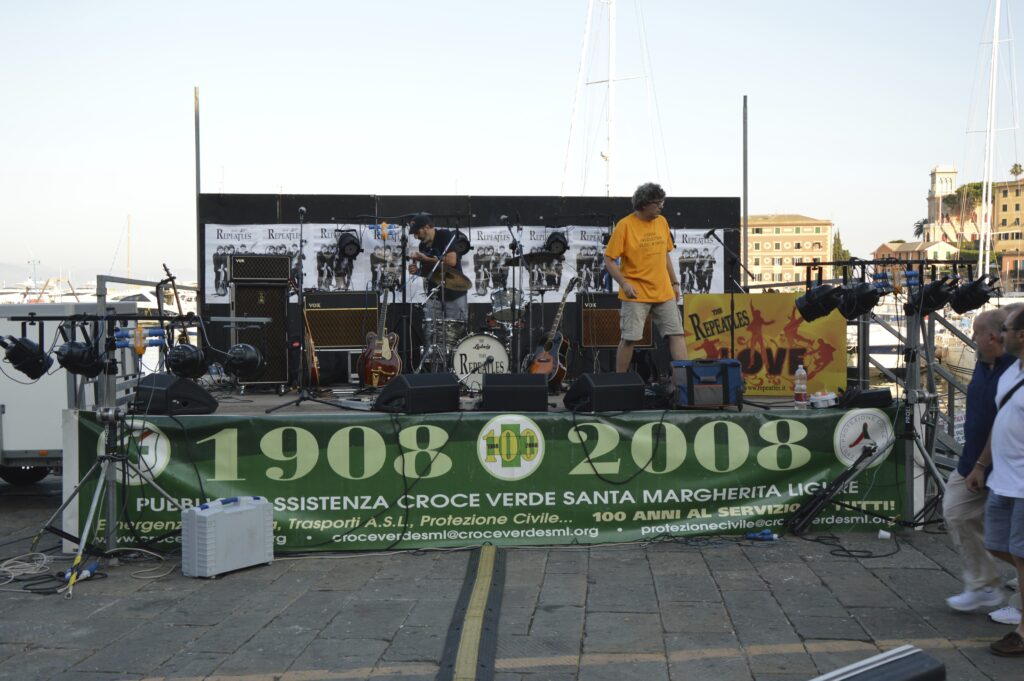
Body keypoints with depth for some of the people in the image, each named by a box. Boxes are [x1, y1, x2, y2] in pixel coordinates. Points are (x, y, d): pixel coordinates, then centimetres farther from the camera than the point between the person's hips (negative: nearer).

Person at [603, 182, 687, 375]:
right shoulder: (625, 225, -10)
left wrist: (675, 283, 16)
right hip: (636, 294, -5)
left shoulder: (662, 222, 8)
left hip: (664, 292, 5)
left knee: (676, 333, 2)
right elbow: (609, 259, -9)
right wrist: (624, 283, -18)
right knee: (629, 338, -4)